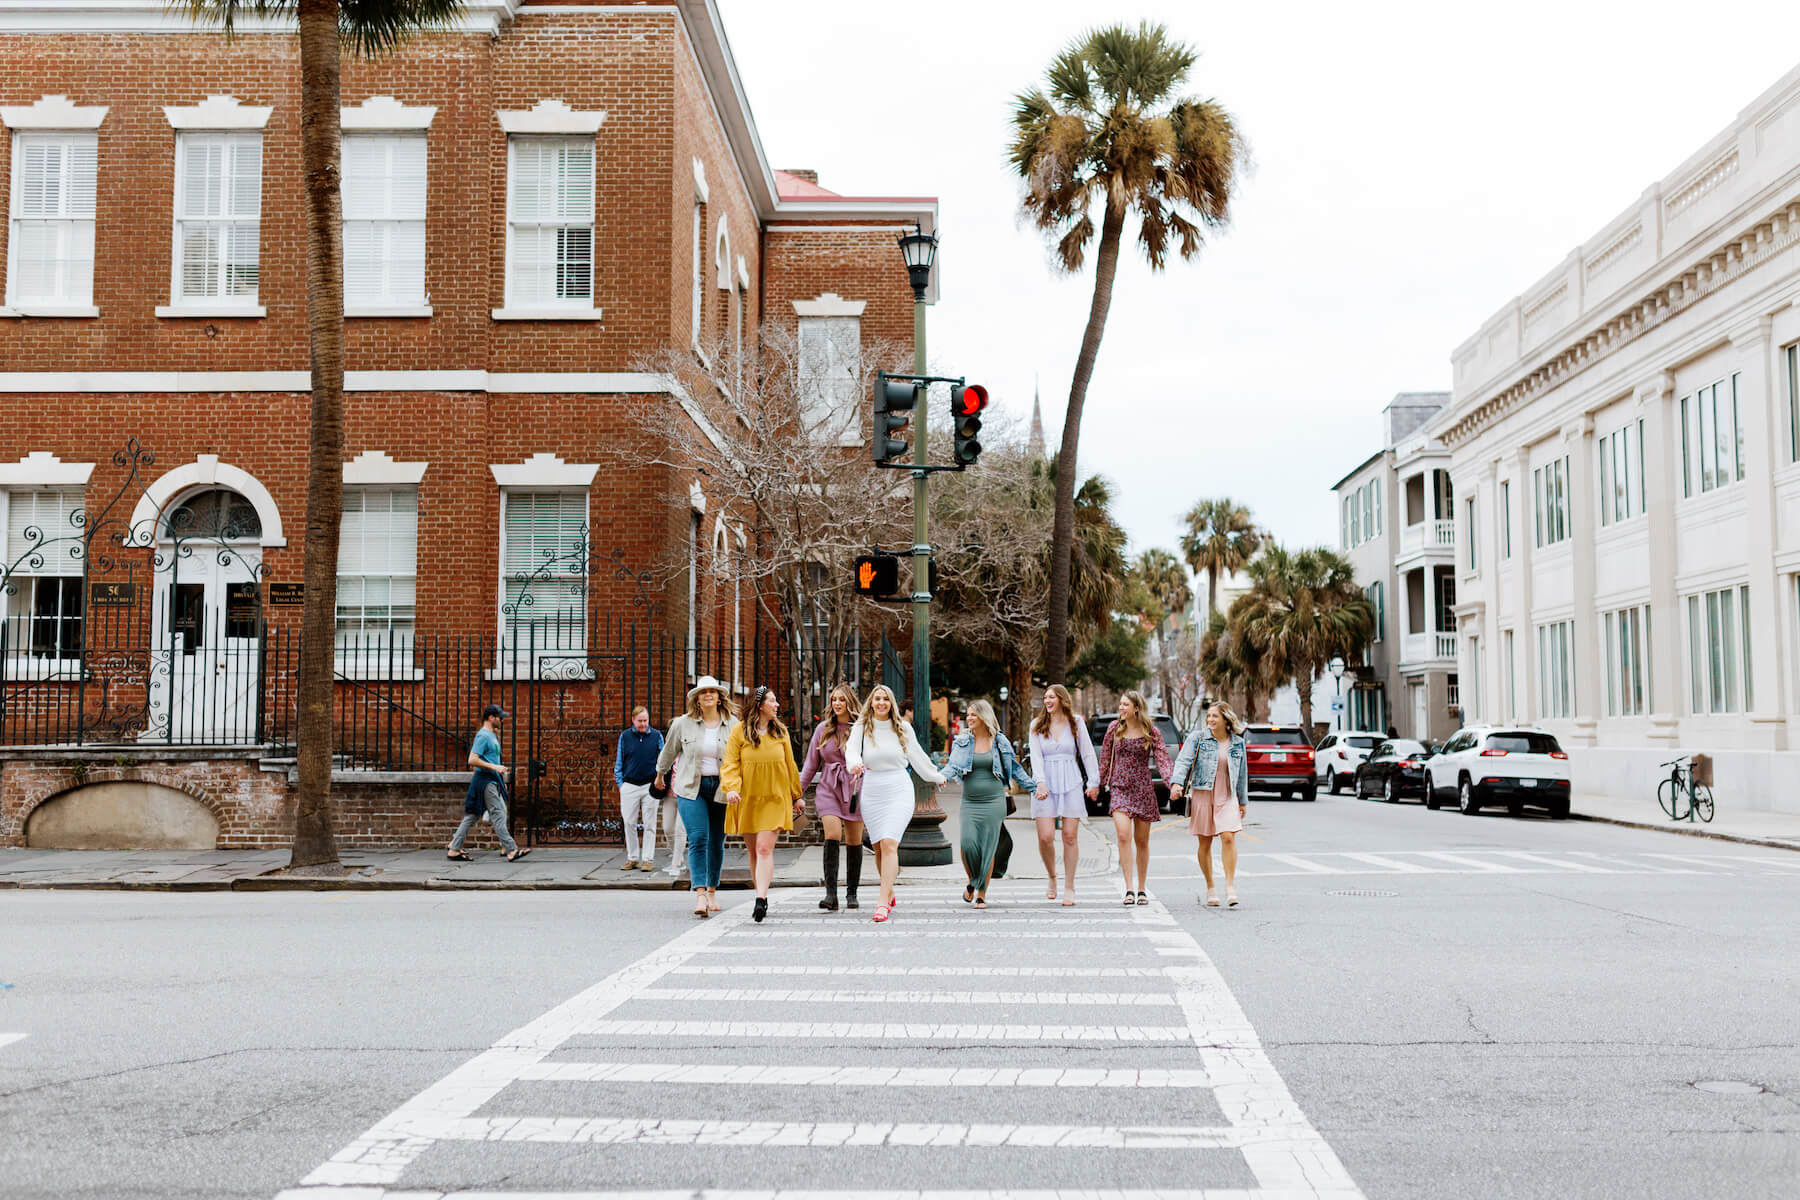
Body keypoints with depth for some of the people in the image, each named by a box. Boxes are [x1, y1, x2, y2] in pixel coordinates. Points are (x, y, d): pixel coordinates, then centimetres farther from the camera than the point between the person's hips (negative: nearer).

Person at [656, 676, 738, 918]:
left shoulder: (732, 724, 2)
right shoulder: (683, 724, 1)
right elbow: (669, 751, 17)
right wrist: (660, 775, 29)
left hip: (721, 788, 1)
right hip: (691, 789, -1)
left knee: (716, 842, 9)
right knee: (698, 839, -15)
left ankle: (712, 890, 27)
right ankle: (700, 895, -20)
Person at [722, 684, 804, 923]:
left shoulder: (780, 731, 7)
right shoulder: (739, 731, -1)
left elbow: (790, 766, 15)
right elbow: (730, 763, -5)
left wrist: (797, 796, 18)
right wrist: (731, 788, -23)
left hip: (774, 799, 0)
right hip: (747, 799, 0)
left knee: (765, 849, -14)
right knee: (754, 852, 8)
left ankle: (760, 900, -21)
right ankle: (762, 897, 21)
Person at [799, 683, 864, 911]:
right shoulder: (823, 729, 9)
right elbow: (811, 764, 13)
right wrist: (797, 792, 10)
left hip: (855, 788, -1)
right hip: (828, 788, 1)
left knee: (854, 841, 4)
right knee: (832, 836, -15)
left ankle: (851, 894, 17)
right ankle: (831, 894, -18)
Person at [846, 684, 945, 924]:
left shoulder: (903, 729, 6)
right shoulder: (862, 728, 3)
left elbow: (917, 756, 18)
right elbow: (851, 750, -12)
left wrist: (936, 777, 28)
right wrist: (855, 764, -34)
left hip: (898, 790, -1)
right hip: (872, 792, 2)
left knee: (889, 844, -15)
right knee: (879, 848, 7)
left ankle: (883, 903, -19)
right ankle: (889, 893, 28)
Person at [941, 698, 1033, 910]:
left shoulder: (1000, 741, 5)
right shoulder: (962, 741, 7)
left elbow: (1015, 769, 12)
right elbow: (953, 764, -6)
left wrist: (1034, 787, 9)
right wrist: (942, 776, -26)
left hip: (994, 801, -1)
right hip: (970, 802, 1)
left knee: (988, 848, -2)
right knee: (968, 843, -13)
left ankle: (982, 894, 10)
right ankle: (972, 882, 14)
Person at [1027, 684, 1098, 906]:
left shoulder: (1076, 723, 7)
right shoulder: (1037, 726, 7)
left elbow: (1087, 753, 8)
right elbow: (1036, 756, -2)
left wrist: (1093, 781, 2)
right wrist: (1040, 783, -15)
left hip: (1071, 784, 0)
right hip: (1045, 784, 0)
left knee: (1070, 836, -2)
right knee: (1045, 837, -8)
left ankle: (1069, 887, 7)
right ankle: (1052, 878, 17)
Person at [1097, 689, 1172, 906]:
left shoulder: (1151, 731, 0)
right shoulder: (1114, 729, 5)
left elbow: (1162, 758, -5)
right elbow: (1105, 758, 14)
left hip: (1143, 789, 0)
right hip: (1120, 788, 0)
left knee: (1142, 841, 7)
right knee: (1123, 836, -18)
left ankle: (1141, 890, 20)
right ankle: (1129, 889, -18)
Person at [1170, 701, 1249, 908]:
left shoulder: (1237, 743, 9)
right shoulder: (1198, 738, 1)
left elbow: (1242, 773, 18)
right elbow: (1183, 761, -9)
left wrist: (1243, 801, 21)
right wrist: (1177, 782, -25)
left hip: (1227, 797, 1)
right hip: (1202, 795, -1)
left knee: (1229, 838, -14)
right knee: (1205, 843, 3)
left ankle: (1230, 887, -9)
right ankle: (1210, 888, 15)